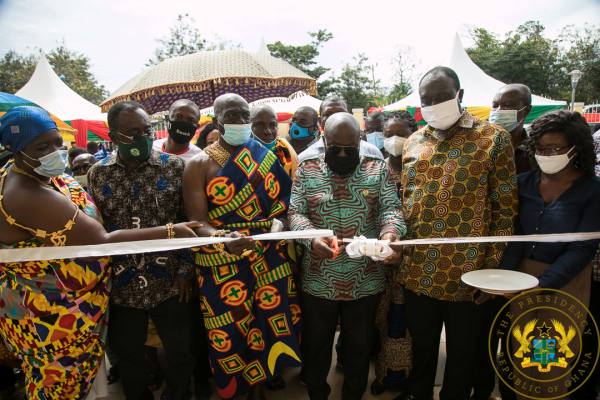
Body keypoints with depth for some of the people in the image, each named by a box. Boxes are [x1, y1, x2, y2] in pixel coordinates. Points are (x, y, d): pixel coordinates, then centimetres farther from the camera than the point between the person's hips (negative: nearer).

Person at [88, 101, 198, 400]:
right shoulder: (97, 175, 0)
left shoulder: (174, 167, -4)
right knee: (128, 358, 19)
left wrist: (185, 270, -5)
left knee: (180, 355, 13)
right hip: (122, 287, 2)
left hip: (169, 284, -1)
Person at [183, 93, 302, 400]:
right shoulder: (200, 164, -4)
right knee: (229, 335, 5)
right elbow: (196, 223, -10)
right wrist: (224, 239, -29)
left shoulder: (267, 157, 6)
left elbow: (282, 201, 10)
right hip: (222, 265, -2)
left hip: (268, 259, 3)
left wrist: (278, 223, -11)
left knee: (267, 325, 11)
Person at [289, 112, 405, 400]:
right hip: (318, 280, 0)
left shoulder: (377, 169, 0)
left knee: (359, 346, 18)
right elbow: (295, 213, -7)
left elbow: (391, 208, -4)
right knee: (316, 344, 18)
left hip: (366, 280, 1)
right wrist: (312, 238, -28)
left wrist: (390, 231, -27)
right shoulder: (306, 170, -2)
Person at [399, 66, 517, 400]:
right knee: (421, 346, 21)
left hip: (467, 271, -3)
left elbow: (505, 207, -5)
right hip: (418, 270, 4)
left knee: (461, 351, 16)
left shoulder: (493, 139, -5)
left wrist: (492, 265, -8)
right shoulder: (413, 143, 7)